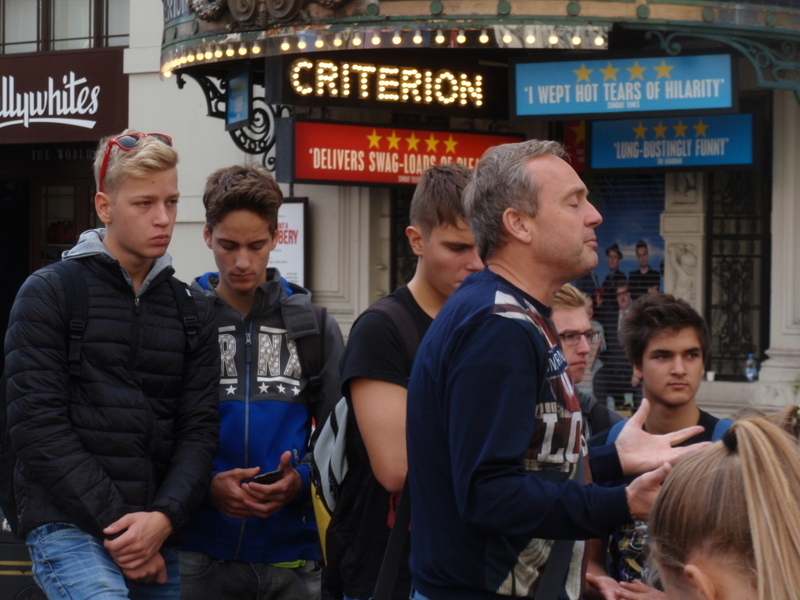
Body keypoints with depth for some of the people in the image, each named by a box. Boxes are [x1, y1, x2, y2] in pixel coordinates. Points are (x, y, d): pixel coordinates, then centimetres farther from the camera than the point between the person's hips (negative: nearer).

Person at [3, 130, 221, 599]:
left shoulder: (193, 310, 15)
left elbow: (199, 429, 8)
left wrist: (164, 517, -9)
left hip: (159, 534, 5)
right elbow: (38, 425, -6)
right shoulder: (49, 294, 2)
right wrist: (115, 523, -12)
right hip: (69, 526, -5)